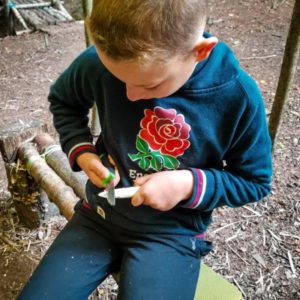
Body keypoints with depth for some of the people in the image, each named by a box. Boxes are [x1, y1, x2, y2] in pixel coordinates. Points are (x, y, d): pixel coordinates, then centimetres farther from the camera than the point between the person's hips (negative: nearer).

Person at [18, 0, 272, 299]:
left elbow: (255, 182, -5)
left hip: (172, 232, -2)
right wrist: (81, 152, -9)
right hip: (99, 215, 3)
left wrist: (190, 185, -21)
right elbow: (62, 100, 7)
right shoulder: (102, 62, -15)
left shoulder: (238, 96, -19)